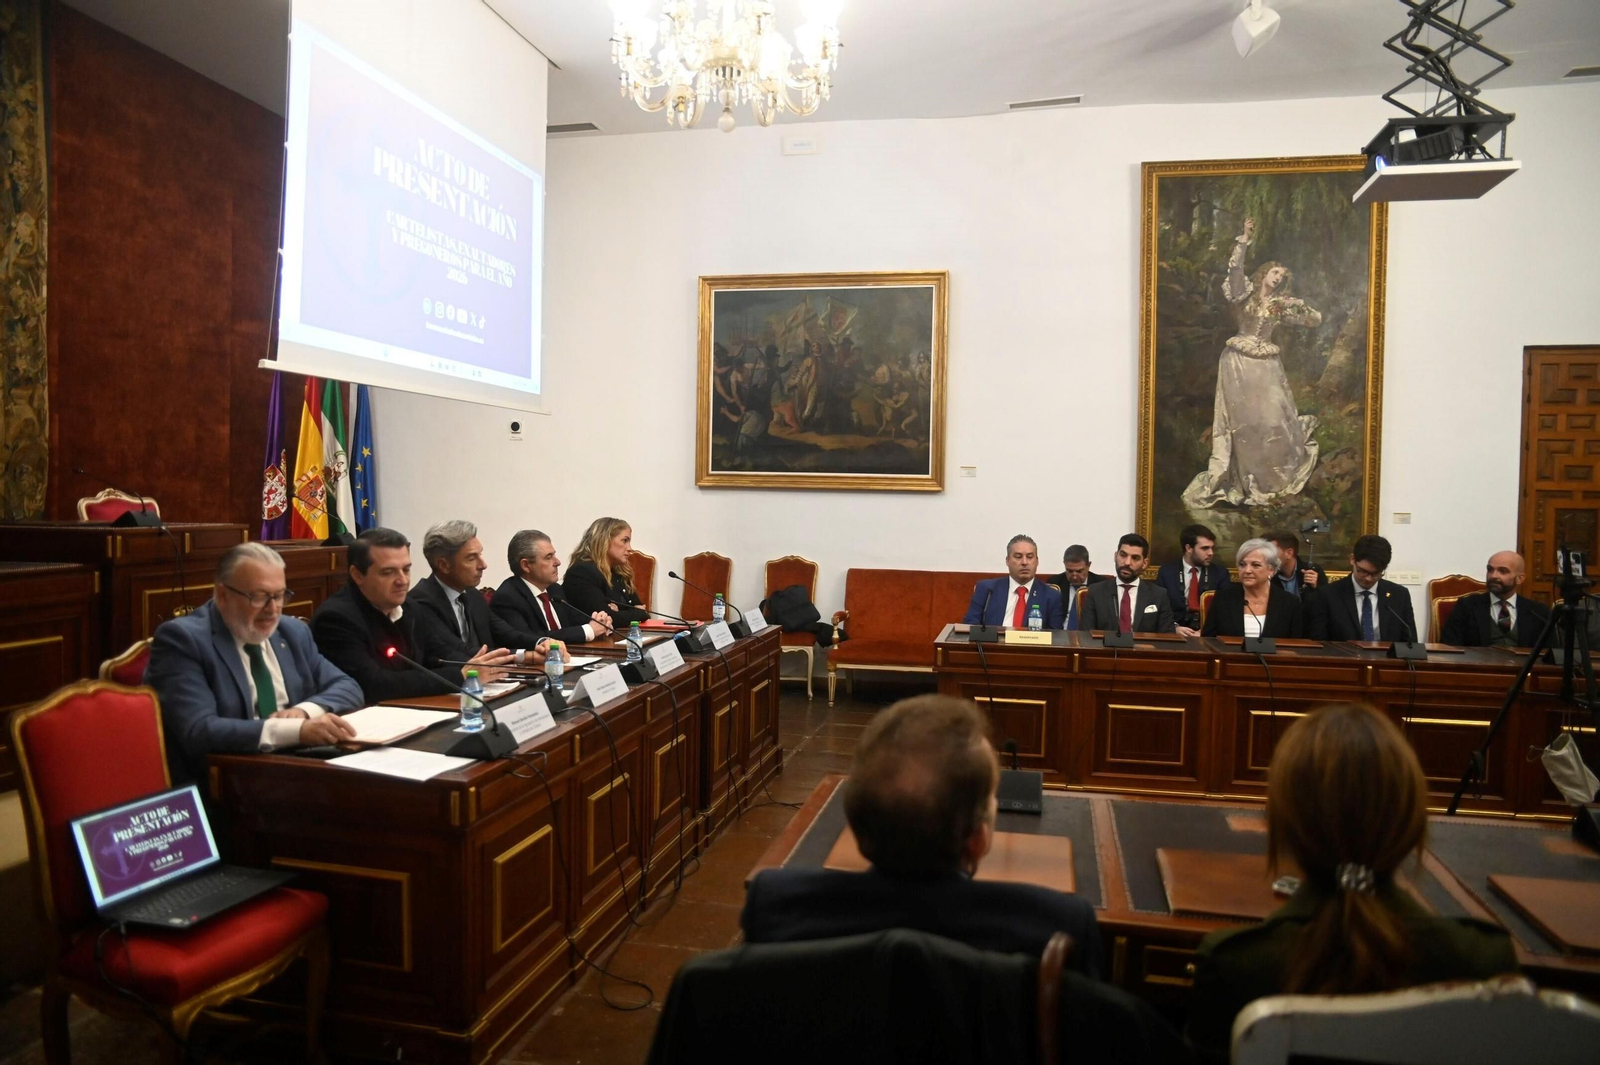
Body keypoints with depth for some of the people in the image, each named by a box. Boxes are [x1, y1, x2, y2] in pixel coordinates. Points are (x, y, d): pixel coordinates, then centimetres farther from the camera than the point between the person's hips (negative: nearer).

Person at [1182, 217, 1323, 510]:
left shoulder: (1281, 306, 9)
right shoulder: (1246, 292, 3)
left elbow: (1316, 320, 11)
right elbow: (1235, 269, -16)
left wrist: (1300, 305, -6)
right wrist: (1244, 239, -25)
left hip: (1265, 365, 2)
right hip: (1239, 362, -2)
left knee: (1272, 418, 0)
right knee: (1242, 420, 0)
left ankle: (1274, 477, 17)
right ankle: (1245, 480, 6)